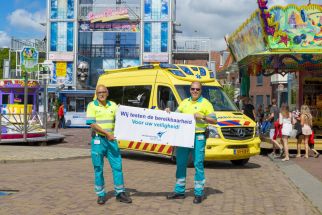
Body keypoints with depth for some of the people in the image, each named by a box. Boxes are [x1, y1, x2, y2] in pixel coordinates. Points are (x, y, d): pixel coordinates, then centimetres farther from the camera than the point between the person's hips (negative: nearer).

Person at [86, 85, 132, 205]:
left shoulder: (113, 105, 11)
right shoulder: (92, 105, -3)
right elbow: (92, 124, -12)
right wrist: (106, 133, -19)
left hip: (111, 139, 4)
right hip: (98, 140, -3)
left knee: (117, 165, 4)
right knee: (98, 168, 4)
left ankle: (120, 193, 15)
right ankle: (101, 195, 15)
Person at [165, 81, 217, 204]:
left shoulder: (205, 103, 1)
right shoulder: (184, 102, 16)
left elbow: (214, 120, -3)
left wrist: (202, 117, -16)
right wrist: (169, 112, 2)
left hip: (198, 137, -5)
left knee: (198, 164, -3)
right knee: (181, 164, 9)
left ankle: (199, 193, 5)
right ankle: (179, 191, 19)